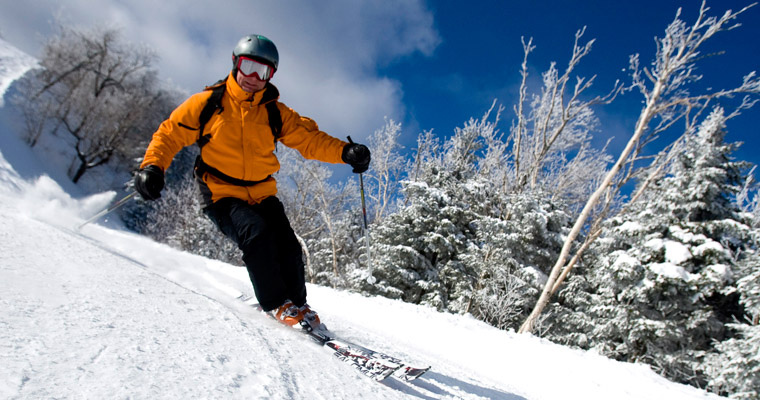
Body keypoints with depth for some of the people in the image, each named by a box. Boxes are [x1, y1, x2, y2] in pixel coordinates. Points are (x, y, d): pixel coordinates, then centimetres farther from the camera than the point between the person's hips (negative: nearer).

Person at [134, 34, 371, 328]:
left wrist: (345, 152, -19)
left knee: (288, 248, -13)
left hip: (262, 194, 3)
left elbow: (309, 139, -1)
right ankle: (275, 303, -11)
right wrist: (152, 166, -16)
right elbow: (170, 134, 2)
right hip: (221, 196, -3)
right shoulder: (207, 103, -2)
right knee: (256, 233, -28)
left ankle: (297, 304, 12)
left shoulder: (275, 113, 5)